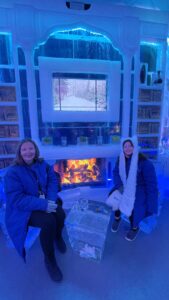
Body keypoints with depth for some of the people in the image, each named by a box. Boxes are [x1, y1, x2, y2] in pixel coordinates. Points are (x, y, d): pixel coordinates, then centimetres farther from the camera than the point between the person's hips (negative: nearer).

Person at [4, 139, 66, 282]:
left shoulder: (43, 165, 0)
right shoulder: (12, 172, -16)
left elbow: (53, 181, -2)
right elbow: (17, 199, -22)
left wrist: (51, 200, -21)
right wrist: (43, 204, -30)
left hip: (45, 202, 5)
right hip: (23, 210, -4)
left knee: (60, 213, -22)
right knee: (48, 221, -29)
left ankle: (58, 237, 16)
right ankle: (49, 259, 0)